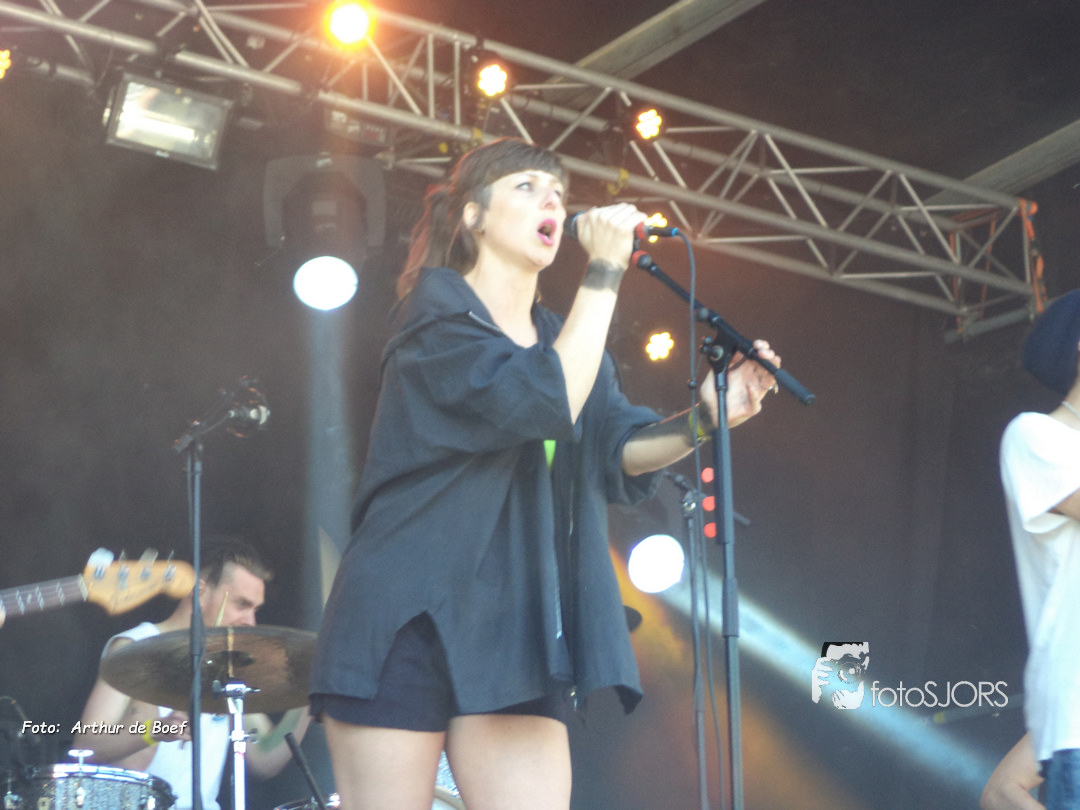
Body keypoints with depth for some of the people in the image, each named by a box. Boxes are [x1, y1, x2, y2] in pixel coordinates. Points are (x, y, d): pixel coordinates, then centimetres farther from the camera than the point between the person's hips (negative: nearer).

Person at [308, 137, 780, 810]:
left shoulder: (566, 342, 18)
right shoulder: (439, 312, -4)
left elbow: (621, 450, 1)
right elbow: (545, 402, -18)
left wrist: (702, 419, -18)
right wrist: (605, 272, -14)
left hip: (515, 637, 6)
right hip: (407, 624, -6)